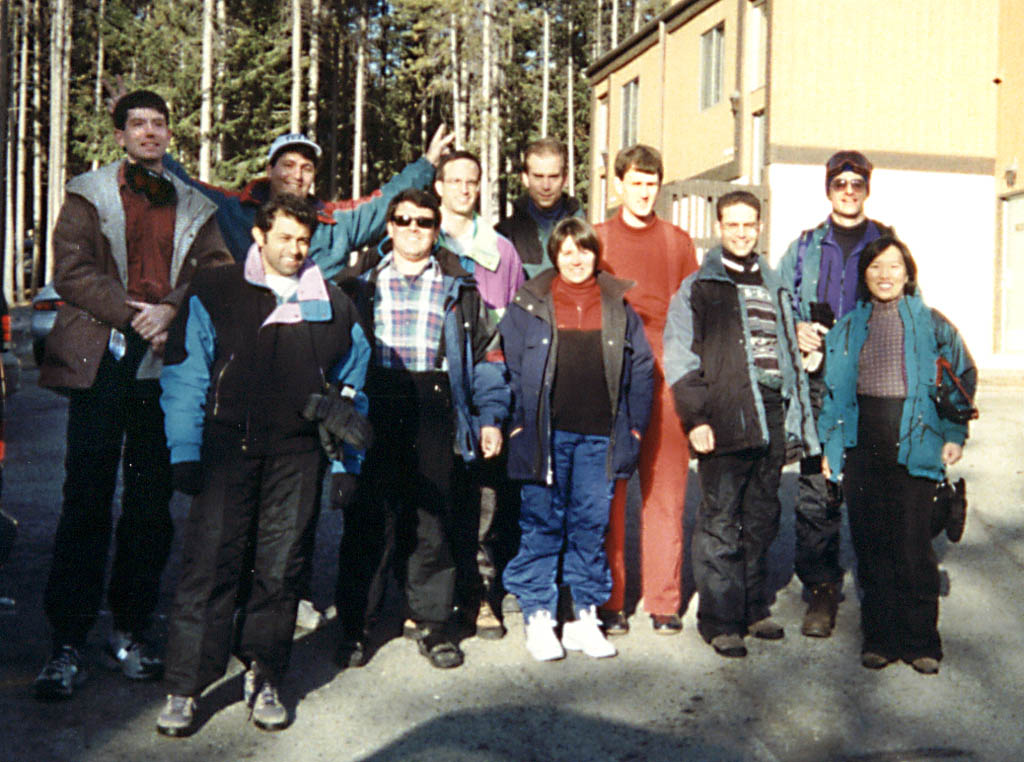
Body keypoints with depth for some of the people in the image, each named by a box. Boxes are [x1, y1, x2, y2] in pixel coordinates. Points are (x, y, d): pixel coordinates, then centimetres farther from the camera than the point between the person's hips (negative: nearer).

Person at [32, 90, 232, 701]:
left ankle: (133, 629, 17)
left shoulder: (197, 208, 16)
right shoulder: (88, 194, 10)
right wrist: (133, 315, -13)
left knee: (152, 503, 5)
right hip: (101, 363, -2)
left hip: (167, 364, 2)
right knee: (86, 501, -3)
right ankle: (68, 643, 3)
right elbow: (72, 271, -1)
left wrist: (170, 310, -13)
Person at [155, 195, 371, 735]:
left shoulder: (333, 306, 12)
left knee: (280, 568, 6)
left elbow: (351, 390, 15)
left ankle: (264, 680, 20)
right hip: (228, 445, -2)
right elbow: (185, 375, 3)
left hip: (297, 453, 2)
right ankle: (185, 688, 4)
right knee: (209, 563, -5)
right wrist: (185, 451, -4)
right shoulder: (214, 295, 6)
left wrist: (346, 463, 9)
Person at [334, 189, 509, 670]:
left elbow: (486, 355, 13)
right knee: (369, 518, -1)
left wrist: (490, 416, 4)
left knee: (433, 519, 2)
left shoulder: (459, 288, 15)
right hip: (374, 408, 0)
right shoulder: (363, 285, 14)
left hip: (435, 411, 0)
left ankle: (432, 624, 15)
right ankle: (355, 626, 10)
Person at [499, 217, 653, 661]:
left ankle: (585, 617, 18)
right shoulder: (530, 305, 5)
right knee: (542, 525, 2)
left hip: (600, 436, 2)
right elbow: (509, 367, 4)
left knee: (592, 525, 7)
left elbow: (641, 370, 12)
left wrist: (634, 426, 5)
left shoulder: (619, 307, 10)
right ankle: (538, 619, 11)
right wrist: (517, 422, -3)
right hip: (548, 434, -2)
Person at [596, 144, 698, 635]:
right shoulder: (596, 239, 12)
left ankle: (664, 601, 8)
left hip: (666, 377, 1)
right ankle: (609, 601, 6)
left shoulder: (678, 242, 15)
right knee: (608, 491, -2)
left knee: (665, 488, 0)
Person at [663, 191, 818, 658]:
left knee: (762, 519, 11)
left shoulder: (773, 287, 21)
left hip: (773, 416, 5)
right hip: (726, 419, -5)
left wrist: (799, 419, 18)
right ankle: (720, 620, 4)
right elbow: (680, 359, -3)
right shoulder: (698, 287, 3)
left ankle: (754, 609, 22)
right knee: (720, 520, -4)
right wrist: (695, 417, -13)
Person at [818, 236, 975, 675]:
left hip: (914, 445, -3)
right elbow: (833, 389, 16)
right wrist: (831, 445, 10)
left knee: (913, 547, -5)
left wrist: (954, 434, 1)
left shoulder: (932, 325, 4)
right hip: (862, 447, 3)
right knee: (870, 544, 5)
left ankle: (920, 642, 9)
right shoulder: (848, 329, 12)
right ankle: (878, 638, 16)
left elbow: (963, 377, 9)